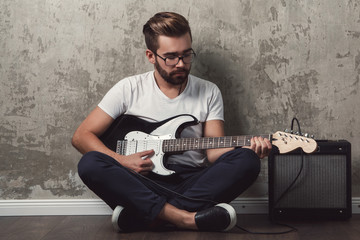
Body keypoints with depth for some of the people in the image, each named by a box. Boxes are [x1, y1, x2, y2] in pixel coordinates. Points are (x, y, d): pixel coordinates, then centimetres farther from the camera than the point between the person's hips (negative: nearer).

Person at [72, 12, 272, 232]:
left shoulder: (209, 93, 9)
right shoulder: (130, 89, 3)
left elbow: (214, 151, 3)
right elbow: (81, 136, 3)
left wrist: (248, 151, -19)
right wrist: (122, 161, -13)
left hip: (192, 184, 2)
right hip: (142, 183, -1)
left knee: (247, 162, -25)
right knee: (90, 164, -29)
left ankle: (142, 216, -29)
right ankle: (185, 218, -33)